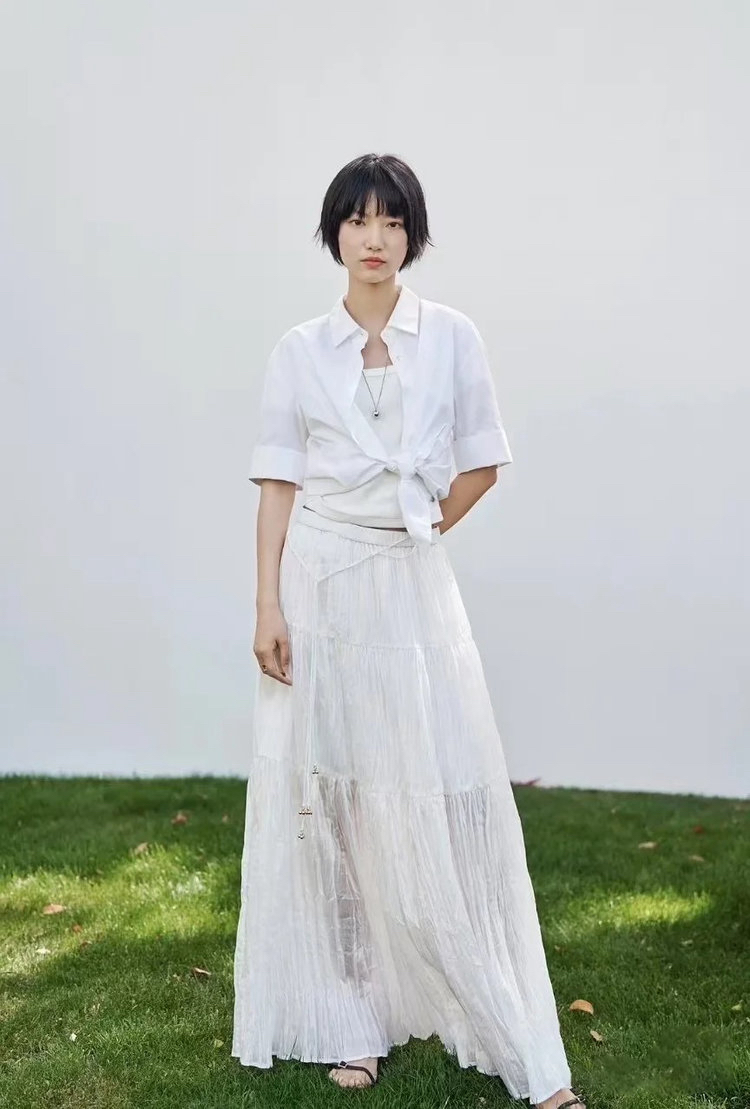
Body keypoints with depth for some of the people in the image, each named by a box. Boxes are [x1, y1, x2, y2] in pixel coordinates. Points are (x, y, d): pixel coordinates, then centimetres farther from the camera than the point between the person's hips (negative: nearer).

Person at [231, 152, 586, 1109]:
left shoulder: (452, 337, 2)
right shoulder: (298, 350, 3)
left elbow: (484, 464, 8)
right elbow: (276, 485, 1)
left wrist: (418, 531, 6)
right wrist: (268, 607, -6)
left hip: (414, 588, -1)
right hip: (321, 586, 1)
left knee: (445, 797, -1)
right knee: (329, 794, 4)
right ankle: (350, 1021, 16)